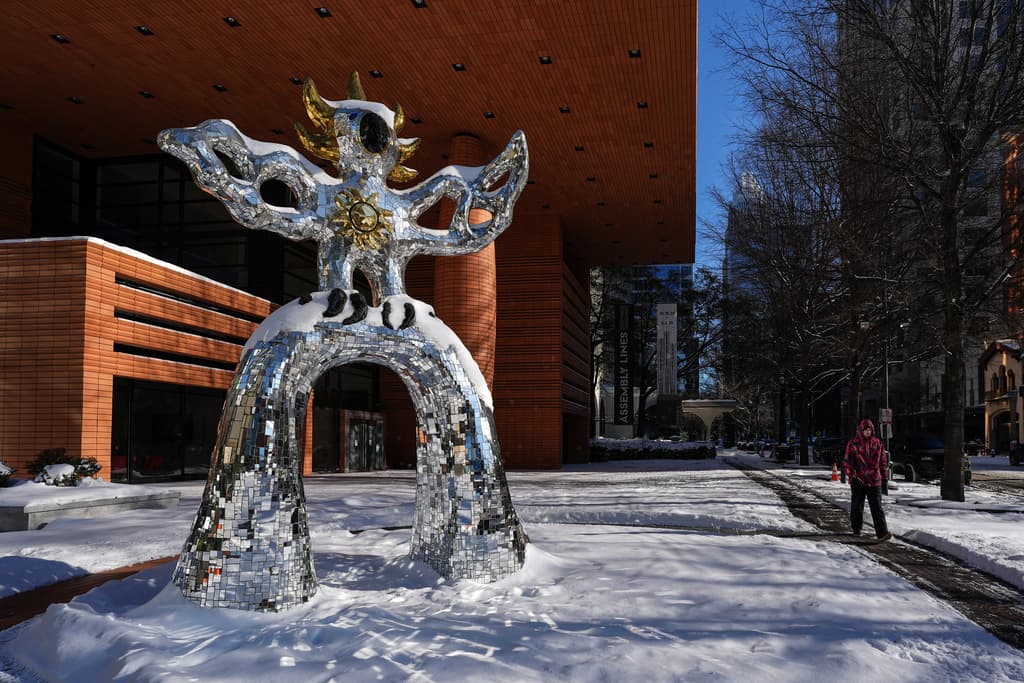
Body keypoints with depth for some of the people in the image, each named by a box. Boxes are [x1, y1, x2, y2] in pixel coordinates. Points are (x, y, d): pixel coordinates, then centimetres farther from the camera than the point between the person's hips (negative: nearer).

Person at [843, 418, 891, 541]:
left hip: (874, 480, 1)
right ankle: (856, 529, 27)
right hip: (858, 480, -1)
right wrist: (852, 475, -14)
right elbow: (848, 461, -5)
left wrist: (884, 475, 16)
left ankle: (882, 533, -11)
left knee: (877, 508, -5)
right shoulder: (853, 443, -3)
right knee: (857, 506, 11)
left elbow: (882, 460, 15)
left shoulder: (877, 442, 7)